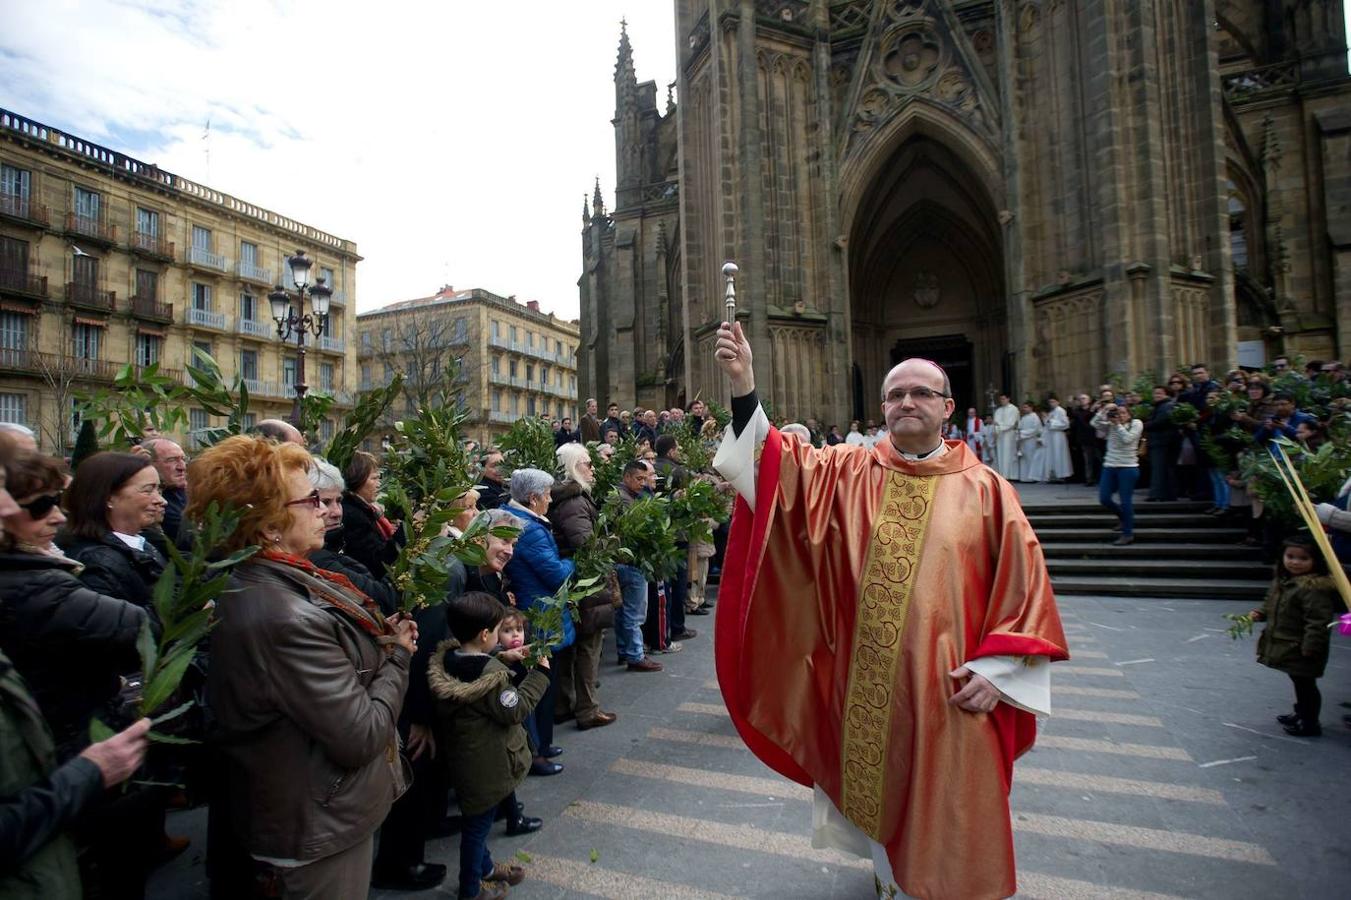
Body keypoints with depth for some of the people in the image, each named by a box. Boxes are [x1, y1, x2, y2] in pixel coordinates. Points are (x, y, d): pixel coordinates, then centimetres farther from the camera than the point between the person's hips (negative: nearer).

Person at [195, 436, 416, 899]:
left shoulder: (246, 584, -2)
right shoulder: (285, 617, -33)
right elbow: (361, 736, -29)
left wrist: (379, 639, -9)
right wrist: (397, 656, -15)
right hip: (318, 829, -9)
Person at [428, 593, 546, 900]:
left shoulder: (448, 660, -7)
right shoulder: (491, 674, -29)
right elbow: (516, 710, -20)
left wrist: (506, 661, 5)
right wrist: (540, 673, -14)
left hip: (464, 756, 8)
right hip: (486, 763, -8)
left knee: (477, 817, 25)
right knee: (478, 822, 11)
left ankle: (485, 867, 45)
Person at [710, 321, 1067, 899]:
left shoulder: (984, 489, -3)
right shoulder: (848, 473, 1)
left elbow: (1024, 585, -2)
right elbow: (778, 460, -11)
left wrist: (995, 670, -9)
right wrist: (743, 385, -24)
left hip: (947, 692, -2)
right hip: (865, 688, 3)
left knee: (949, 821, 10)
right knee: (878, 797, 21)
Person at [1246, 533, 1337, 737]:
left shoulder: (1315, 588, -24)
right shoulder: (1283, 580, 5)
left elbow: (1318, 621, -25)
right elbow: (1273, 607, 19)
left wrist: (1310, 647, -24)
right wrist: (1260, 614, 3)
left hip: (1301, 650, -9)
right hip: (1286, 645, 9)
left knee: (1306, 684, 5)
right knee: (1298, 682, 23)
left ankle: (1310, 724, 19)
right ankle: (1301, 714, 39)